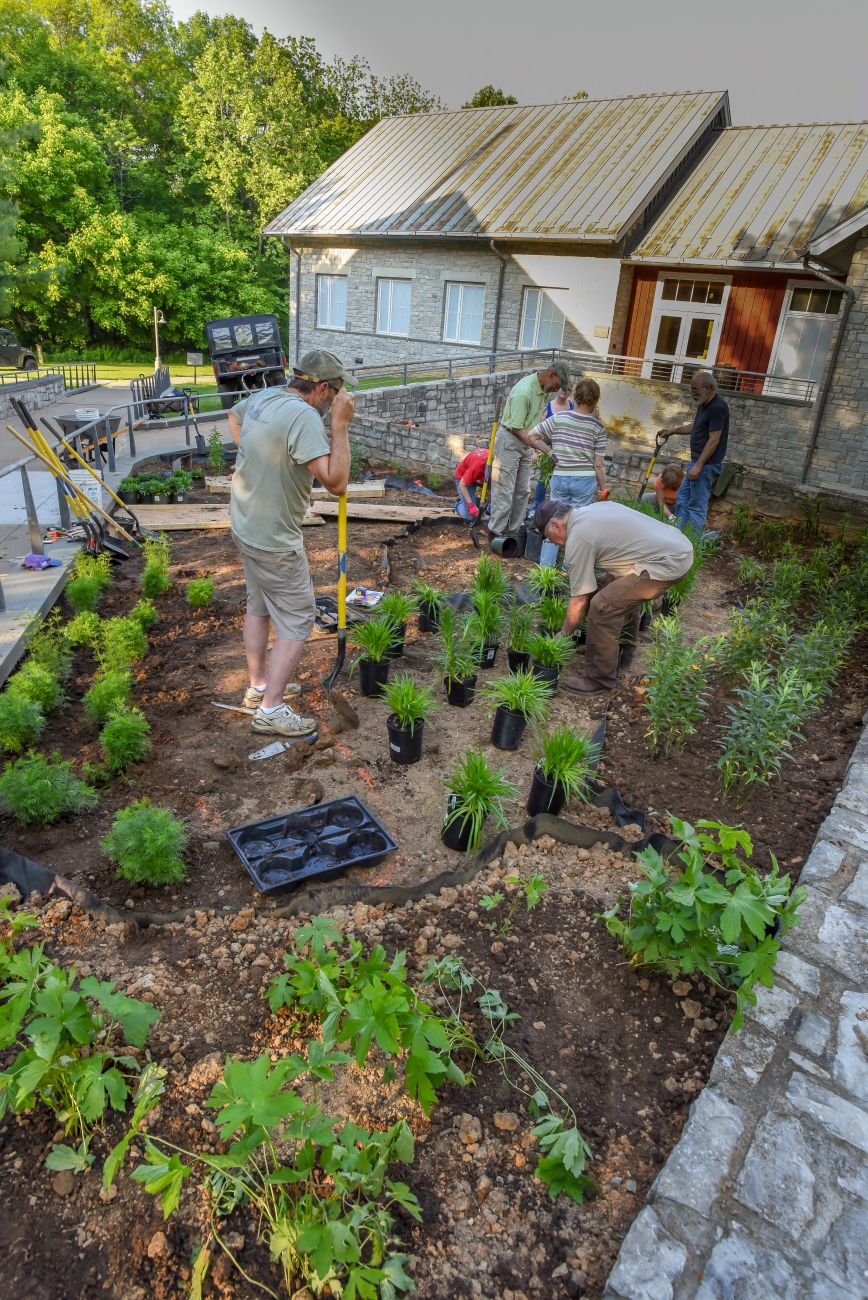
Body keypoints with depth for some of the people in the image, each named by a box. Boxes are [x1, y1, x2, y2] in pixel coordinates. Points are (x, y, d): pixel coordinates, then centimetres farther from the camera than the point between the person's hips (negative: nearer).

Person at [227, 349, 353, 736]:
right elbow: (336, 483, -29)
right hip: (275, 540, -9)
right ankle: (271, 709, 7)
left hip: (245, 526, 9)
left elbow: (234, 415, 27)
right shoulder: (304, 416, -25)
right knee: (297, 620, 1)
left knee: (258, 607, 21)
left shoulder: (262, 397, 3)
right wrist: (341, 424, -24)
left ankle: (259, 686, 36)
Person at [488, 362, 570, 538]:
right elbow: (517, 428, -25)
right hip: (510, 441, -9)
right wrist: (545, 450, -28)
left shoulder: (542, 387, 1)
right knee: (504, 490, -5)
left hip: (526, 442, 9)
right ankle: (496, 532, 3)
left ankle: (513, 530, 18)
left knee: (522, 490, 10)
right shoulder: (523, 392, -26)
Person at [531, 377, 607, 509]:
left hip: (559, 478, 2)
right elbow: (598, 464, -5)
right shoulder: (598, 427, -6)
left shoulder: (558, 418, -3)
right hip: (584, 481, -2)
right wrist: (603, 487, 6)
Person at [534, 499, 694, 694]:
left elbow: (579, 601, -6)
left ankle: (599, 679, 0)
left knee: (602, 607, -11)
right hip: (680, 546, 11)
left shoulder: (578, 538, -10)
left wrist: (564, 636, 7)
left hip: (667, 562, -11)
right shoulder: (596, 508, 16)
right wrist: (607, 581, 17)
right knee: (624, 592, 26)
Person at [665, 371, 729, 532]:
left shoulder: (717, 408, -19)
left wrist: (698, 466, -26)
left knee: (697, 506, -6)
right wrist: (673, 431, 35)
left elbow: (713, 440, -23)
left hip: (706, 464, -11)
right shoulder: (704, 404, 11)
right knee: (682, 499, 14)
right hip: (697, 461, 11)